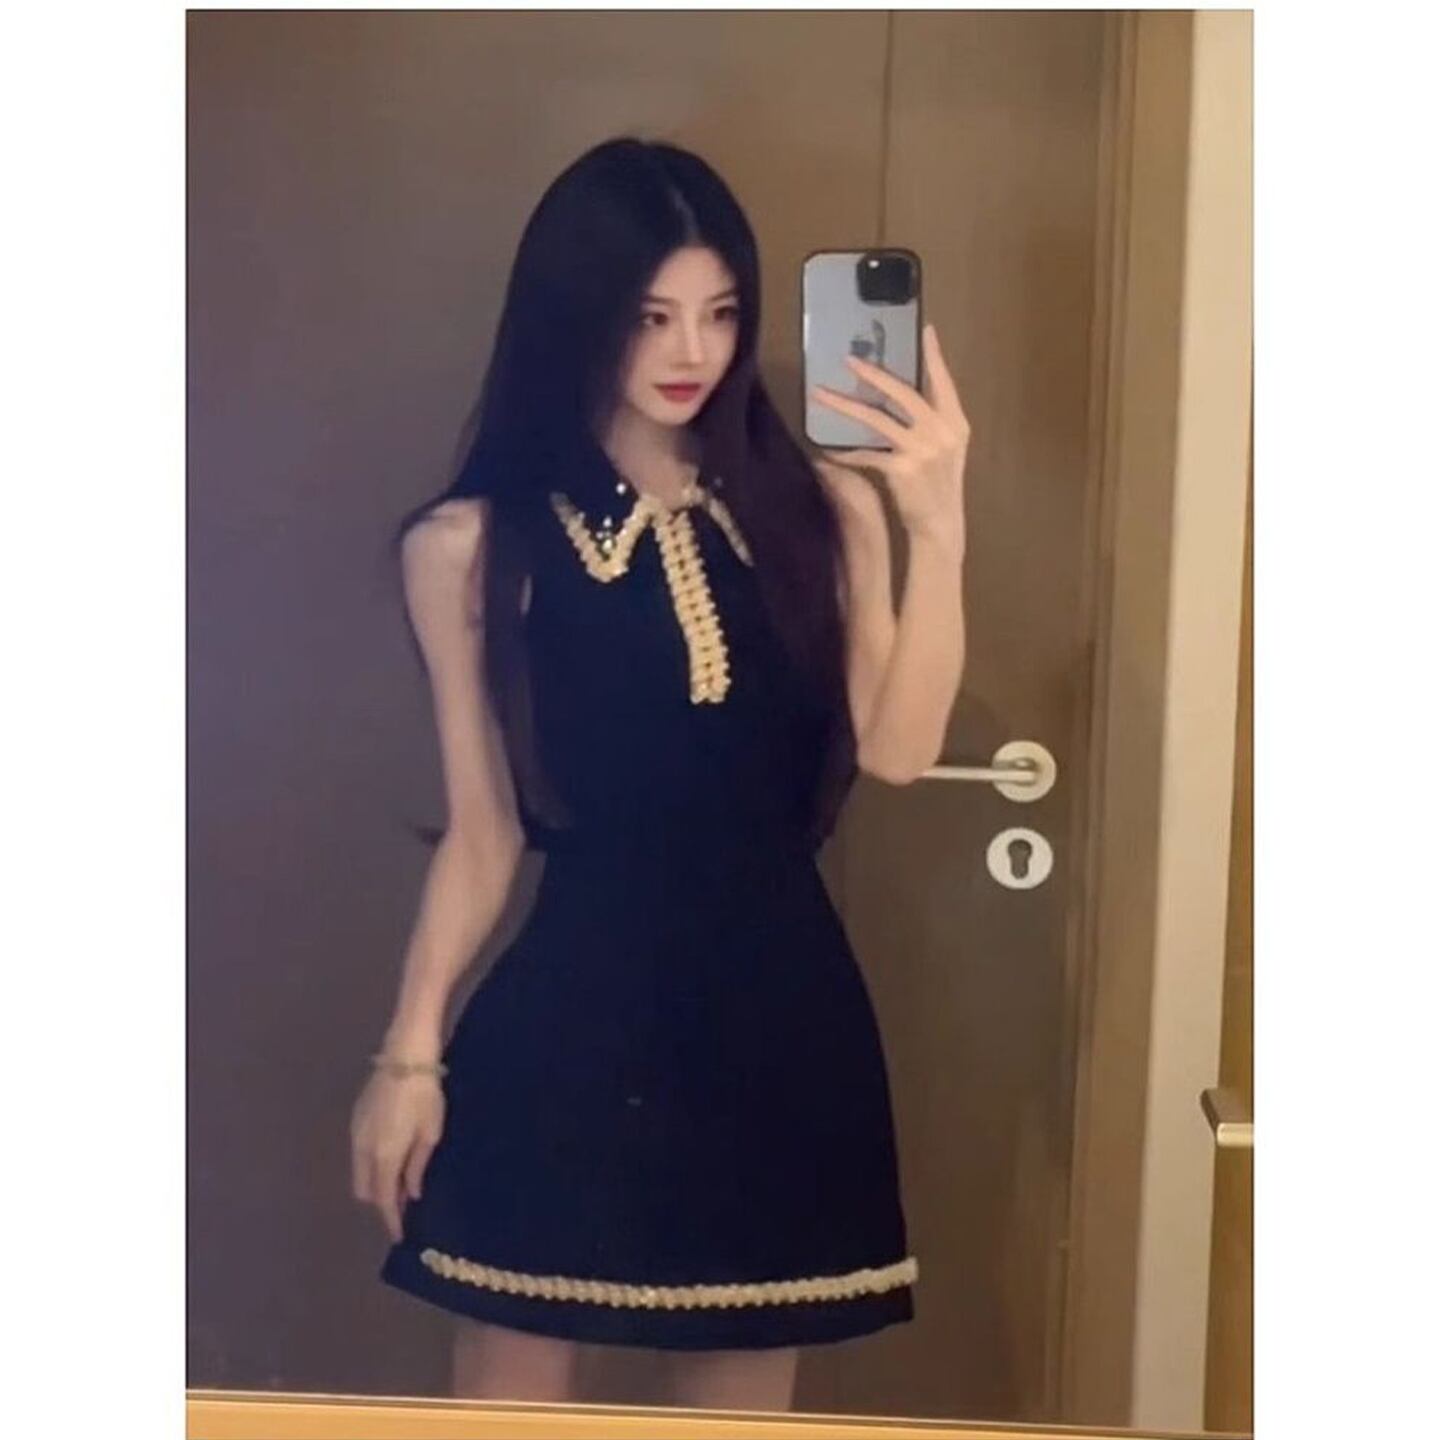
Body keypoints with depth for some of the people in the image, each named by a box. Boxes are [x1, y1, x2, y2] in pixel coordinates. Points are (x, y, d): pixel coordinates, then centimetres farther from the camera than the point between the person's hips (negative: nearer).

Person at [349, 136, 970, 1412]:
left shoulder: (816, 506, 1)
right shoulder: (474, 544, -3)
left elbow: (896, 747, -10)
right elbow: (482, 830, 2)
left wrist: (938, 531, -20)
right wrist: (412, 1051, 0)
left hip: (777, 1011, 2)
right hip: (569, 1019, -2)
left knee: (748, 1389, 14)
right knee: (512, 1392, 8)